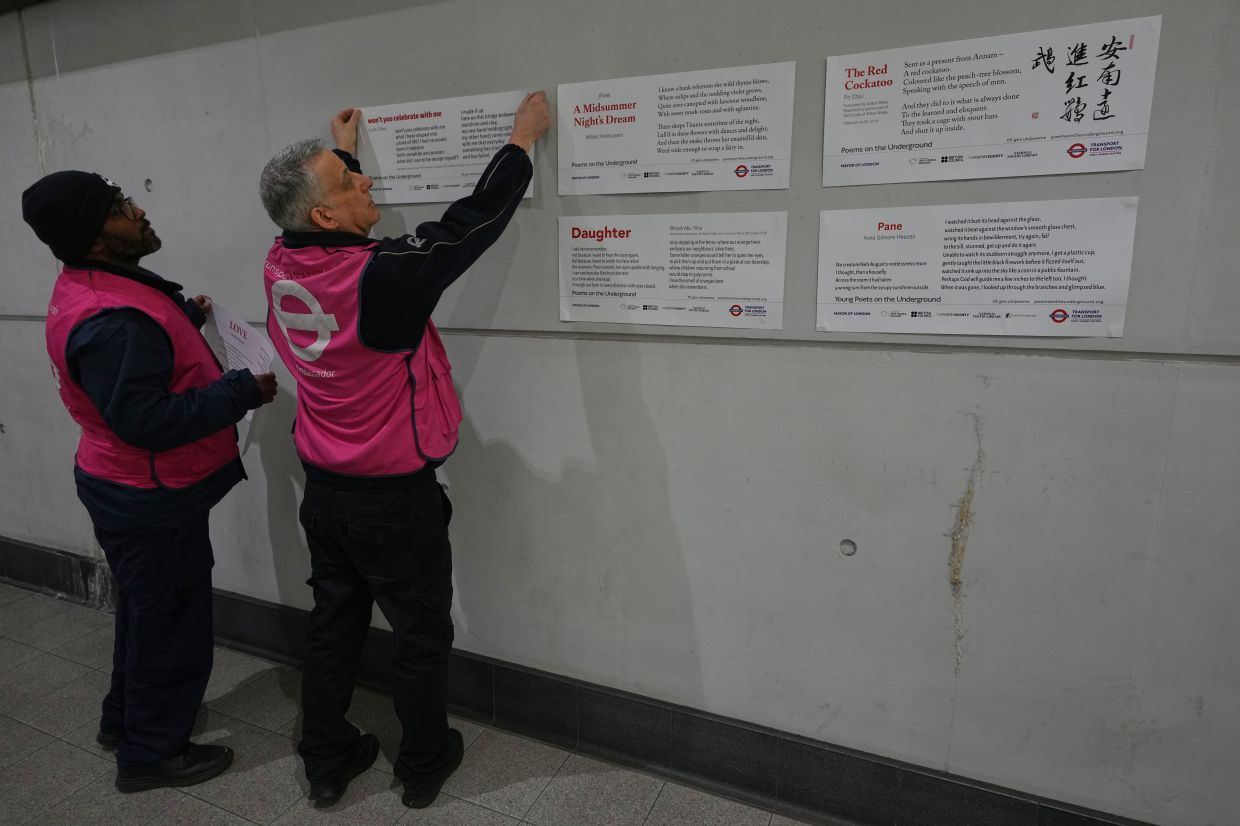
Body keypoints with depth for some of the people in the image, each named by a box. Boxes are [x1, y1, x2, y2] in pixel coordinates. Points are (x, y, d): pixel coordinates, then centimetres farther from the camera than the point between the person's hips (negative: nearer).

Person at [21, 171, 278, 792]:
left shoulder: (92, 288, 4)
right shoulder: (111, 322, -30)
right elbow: (148, 420, -32)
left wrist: (186, 316, 8)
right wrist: (243, 390, -26)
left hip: (130, 488, 10)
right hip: (152, 502, -10)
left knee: (146, 612, 27)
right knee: (172, 623, 8)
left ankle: (125, 718, 47)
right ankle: (150, 753, 28)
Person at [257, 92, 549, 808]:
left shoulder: (281, 265, -5)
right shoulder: (380, 276, -25)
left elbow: (326, 235, 17)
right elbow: (469, 224, -17)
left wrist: (341, 151, 30)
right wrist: (524, 139, -3)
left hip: (324, 490, 7)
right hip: (395, 499, -7)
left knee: (334, 622, 21)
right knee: (423, 634, 14)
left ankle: (327, 762, 38)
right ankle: (424, 764, 33)